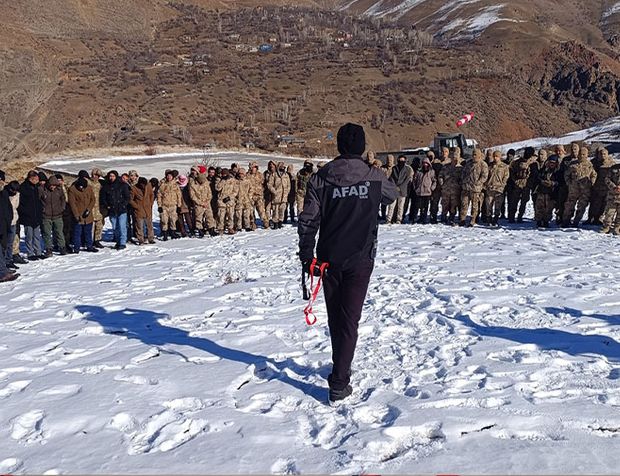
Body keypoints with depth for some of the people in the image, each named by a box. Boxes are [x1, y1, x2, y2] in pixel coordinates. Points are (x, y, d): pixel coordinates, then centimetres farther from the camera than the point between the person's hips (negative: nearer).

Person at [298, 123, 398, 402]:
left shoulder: (320, 178, -5)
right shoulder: (375, 178, -5)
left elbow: (308, 221, -6)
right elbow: (392, 195, 17)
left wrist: (306, 256, 3)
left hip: (329, 259, 2)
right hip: (360, 260, -2)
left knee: (335, 316, 18)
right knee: (350, 318, 1)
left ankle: (341, 368, 35)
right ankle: (339, 383, -2)